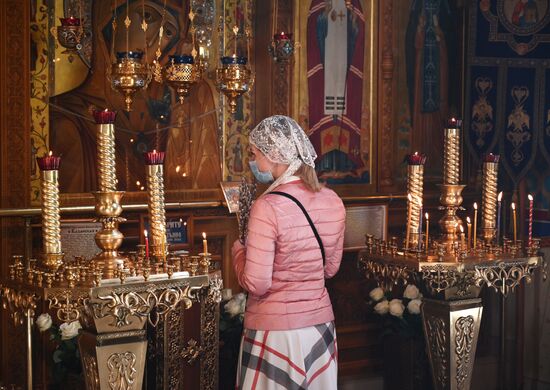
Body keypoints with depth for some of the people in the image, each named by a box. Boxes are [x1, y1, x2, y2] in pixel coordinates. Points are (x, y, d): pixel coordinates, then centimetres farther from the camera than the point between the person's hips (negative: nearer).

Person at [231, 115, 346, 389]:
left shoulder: (269, 207, -21)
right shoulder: (333, 201, -1)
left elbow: (256, 284, -19)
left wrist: (238, 250, -2)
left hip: (275, 330, -6)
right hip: (320, 324, 6)